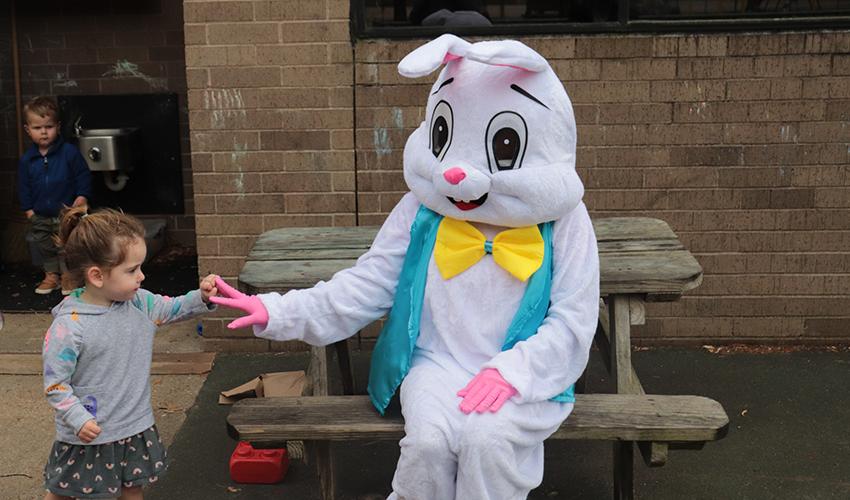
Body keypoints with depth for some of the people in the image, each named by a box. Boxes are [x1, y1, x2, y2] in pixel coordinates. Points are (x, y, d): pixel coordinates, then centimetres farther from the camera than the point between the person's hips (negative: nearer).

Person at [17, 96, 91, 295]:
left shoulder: (69, 152, -10)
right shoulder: (26, 159, 0)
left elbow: (83, 176, -5)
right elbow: (24, 187, 8)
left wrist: (82, 196, -13)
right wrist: (28, 209, 3)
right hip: (40, 216, 4)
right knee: (46, 248, 15)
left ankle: (68, 276, 16)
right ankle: (51, 275, 29)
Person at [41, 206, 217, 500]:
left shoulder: (138, 303, -5)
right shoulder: (70, 326, -24)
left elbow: (170, 309, 10)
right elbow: (55, 382, -18)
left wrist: (201, 297, -8)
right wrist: (77, 419, -21)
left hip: (135, 427, 6)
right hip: (89, 434, -6)